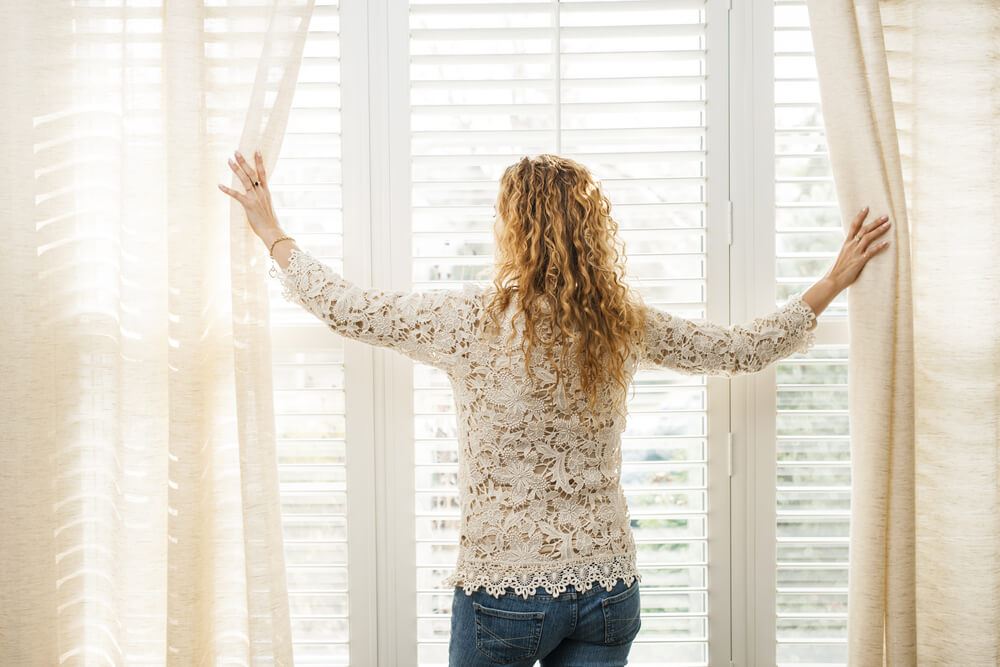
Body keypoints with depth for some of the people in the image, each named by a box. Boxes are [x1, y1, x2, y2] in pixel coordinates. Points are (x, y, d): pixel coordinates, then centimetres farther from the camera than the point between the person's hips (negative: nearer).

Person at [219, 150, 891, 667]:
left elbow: (344, 307, -3)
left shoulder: (474, 319, -15)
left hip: (503, 592, -3)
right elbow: (749, 347, 9)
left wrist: (273, 232, 13)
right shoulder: (627, 324, -4)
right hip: (608, 587, 4)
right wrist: (833, 283, 23)